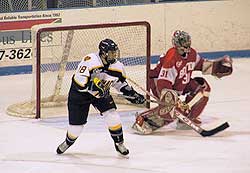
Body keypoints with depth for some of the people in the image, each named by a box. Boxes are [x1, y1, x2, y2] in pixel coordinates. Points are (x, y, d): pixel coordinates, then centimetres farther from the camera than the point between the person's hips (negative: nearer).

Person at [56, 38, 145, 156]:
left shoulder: (117, 67, -12)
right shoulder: (90, 61, -31)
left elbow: (121, 83, 7)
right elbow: (78, 81, -34)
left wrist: (133, 95, 0)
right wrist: (92, 87, -41)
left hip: (101, 93, 4)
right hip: (80, 93, -4)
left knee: (112, 116, -14)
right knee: (76, 123, 0)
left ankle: (119, 143, 5)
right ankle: (68, 141, 33)